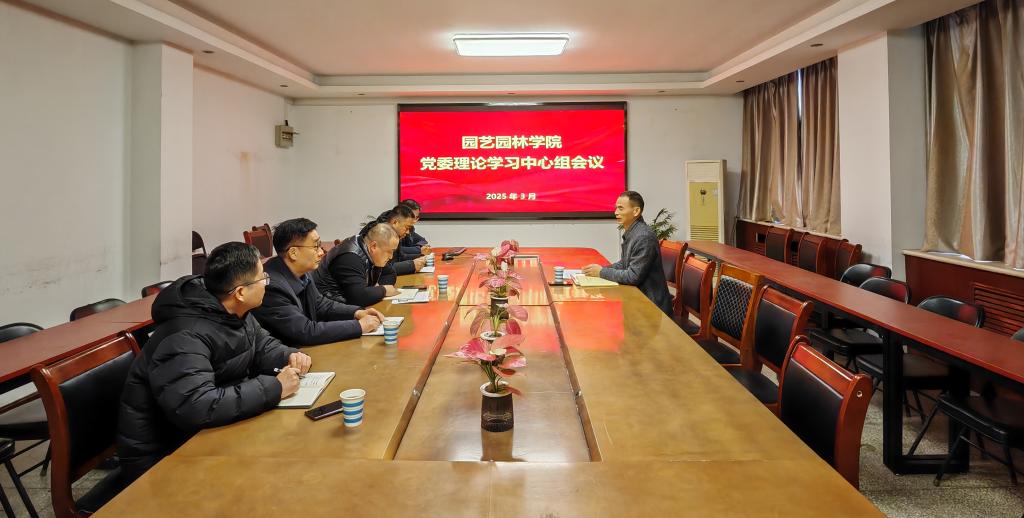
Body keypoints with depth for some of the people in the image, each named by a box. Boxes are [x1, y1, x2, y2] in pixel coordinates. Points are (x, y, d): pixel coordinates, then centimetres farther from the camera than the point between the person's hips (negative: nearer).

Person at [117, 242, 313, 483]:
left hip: (206, 434, 8)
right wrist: (274, 388, -32)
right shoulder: (187, 337, -29)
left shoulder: (233, 313, -3)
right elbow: (195, 408, -39)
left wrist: (289, 356, -9)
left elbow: (260, 344, 13)